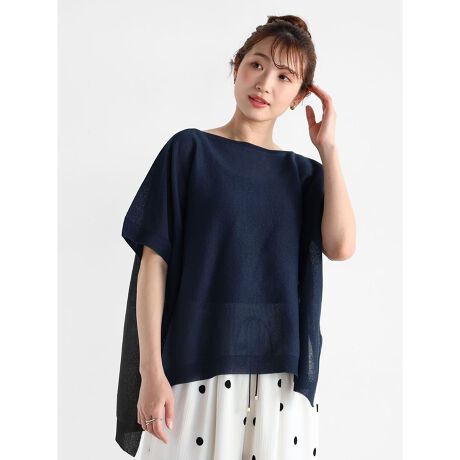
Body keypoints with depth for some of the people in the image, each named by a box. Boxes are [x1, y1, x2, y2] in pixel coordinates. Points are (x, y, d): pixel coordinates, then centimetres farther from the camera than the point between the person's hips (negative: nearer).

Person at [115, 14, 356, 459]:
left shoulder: (303, 173, 11)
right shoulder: (189, 149, 2)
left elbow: (340, 246, -6)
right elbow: (154, 261, -4)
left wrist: (327, 147, -1)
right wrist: (151, 370, -10)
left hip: (282, 374, 3)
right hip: (196, 366, -2)